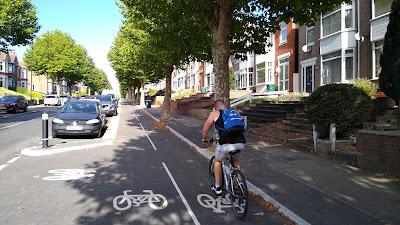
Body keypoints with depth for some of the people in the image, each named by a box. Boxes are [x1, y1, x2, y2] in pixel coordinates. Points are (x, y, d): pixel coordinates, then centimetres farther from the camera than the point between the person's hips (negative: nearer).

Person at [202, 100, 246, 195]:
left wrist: (205, 139, 36)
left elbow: (205, 129, 17)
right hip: (241, 143, 4)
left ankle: (217, 187, 31)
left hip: (226, 144, -4)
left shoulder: (215, 114, 12)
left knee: (218, 161, 25)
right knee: (236, 160, 33)